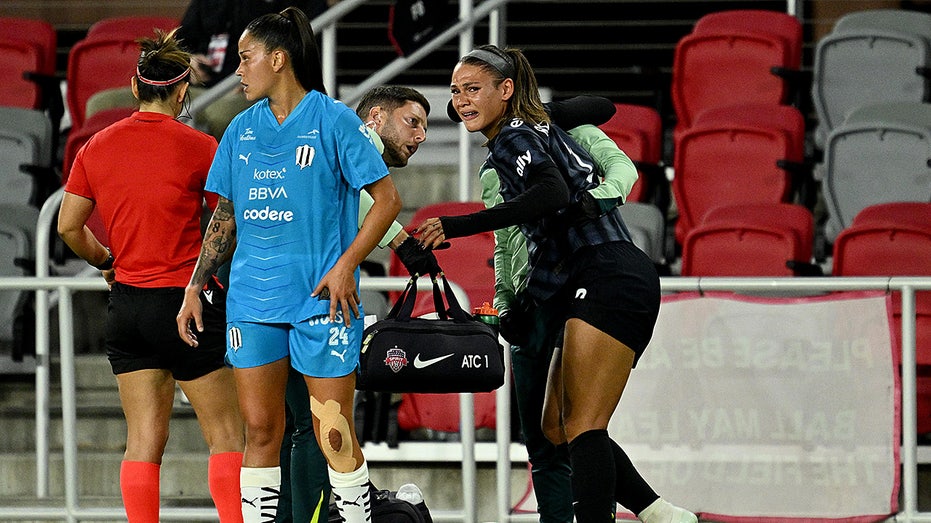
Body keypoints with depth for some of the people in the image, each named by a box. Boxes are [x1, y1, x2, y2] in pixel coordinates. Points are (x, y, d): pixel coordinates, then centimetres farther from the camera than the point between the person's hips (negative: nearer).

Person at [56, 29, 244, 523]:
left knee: (143, 438, 7)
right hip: (187, 299, -5)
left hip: (126, 303, 5)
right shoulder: (197, 147, -9)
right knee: (225, 434, 1)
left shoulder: (97, 146, 3)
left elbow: (68, 226, 7)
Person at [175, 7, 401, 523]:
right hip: (252, 300, 5)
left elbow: (387, 199, -5)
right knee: (260, 430, 5)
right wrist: (194, 289, 13)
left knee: (334, 434, -7)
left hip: (321, 300, -5)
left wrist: (345, 266, -15)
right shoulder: (241, 129, 12)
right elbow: (225, 215, 20)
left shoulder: (333, 121, -5)